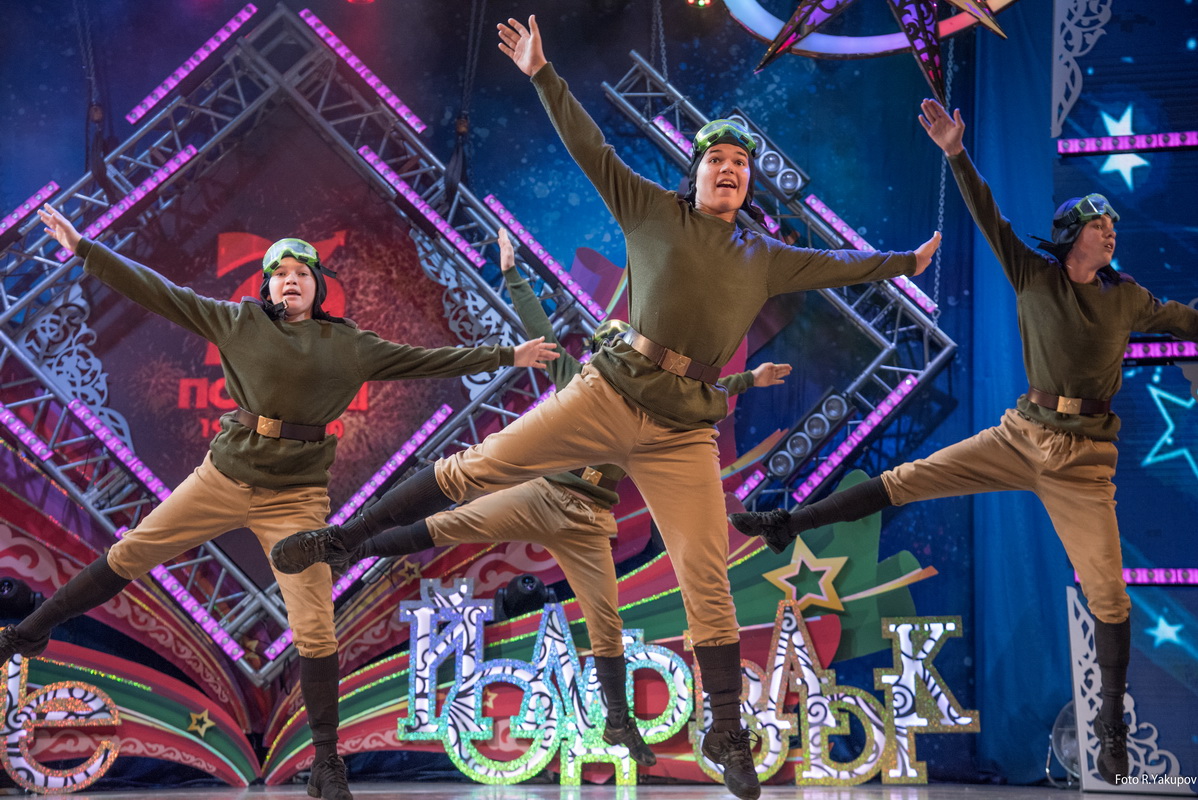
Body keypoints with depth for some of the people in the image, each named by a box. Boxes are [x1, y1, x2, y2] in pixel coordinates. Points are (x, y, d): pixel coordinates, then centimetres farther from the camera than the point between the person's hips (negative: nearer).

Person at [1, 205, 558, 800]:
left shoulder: (348, 345, 5)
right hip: (222, 478, 1)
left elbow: (429, 360, 9)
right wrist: (84, 249, 1)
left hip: (295, 498, -1)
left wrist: (505, 357, 9)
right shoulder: (238, 322, 4)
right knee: (128, 555, 7)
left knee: (315, 630, -5)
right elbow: (158, 292, 4)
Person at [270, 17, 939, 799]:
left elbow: (834, 264, 29)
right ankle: (344, 536, 7)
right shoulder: (653, 210, 9)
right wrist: (543, 75, -1)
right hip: (609, 392, -2)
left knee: (708, 580, -1)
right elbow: (590, 148, 5)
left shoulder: (765, 257, 17)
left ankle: (727, 733, 10)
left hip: (684, 429, 2)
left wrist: (903, 263, 33)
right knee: (478, 468, -7)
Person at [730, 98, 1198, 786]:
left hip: (1084, 459, 0)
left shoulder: (1127, 298, 6)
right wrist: (957, 154, -14)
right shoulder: (1033, 275, 3)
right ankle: (789, 525, 4)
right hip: (1021, 435, 0)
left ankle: (1113, 724, 11)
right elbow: (990, 219, -5)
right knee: (910, 478, -5)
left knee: (1109, 598, -3)